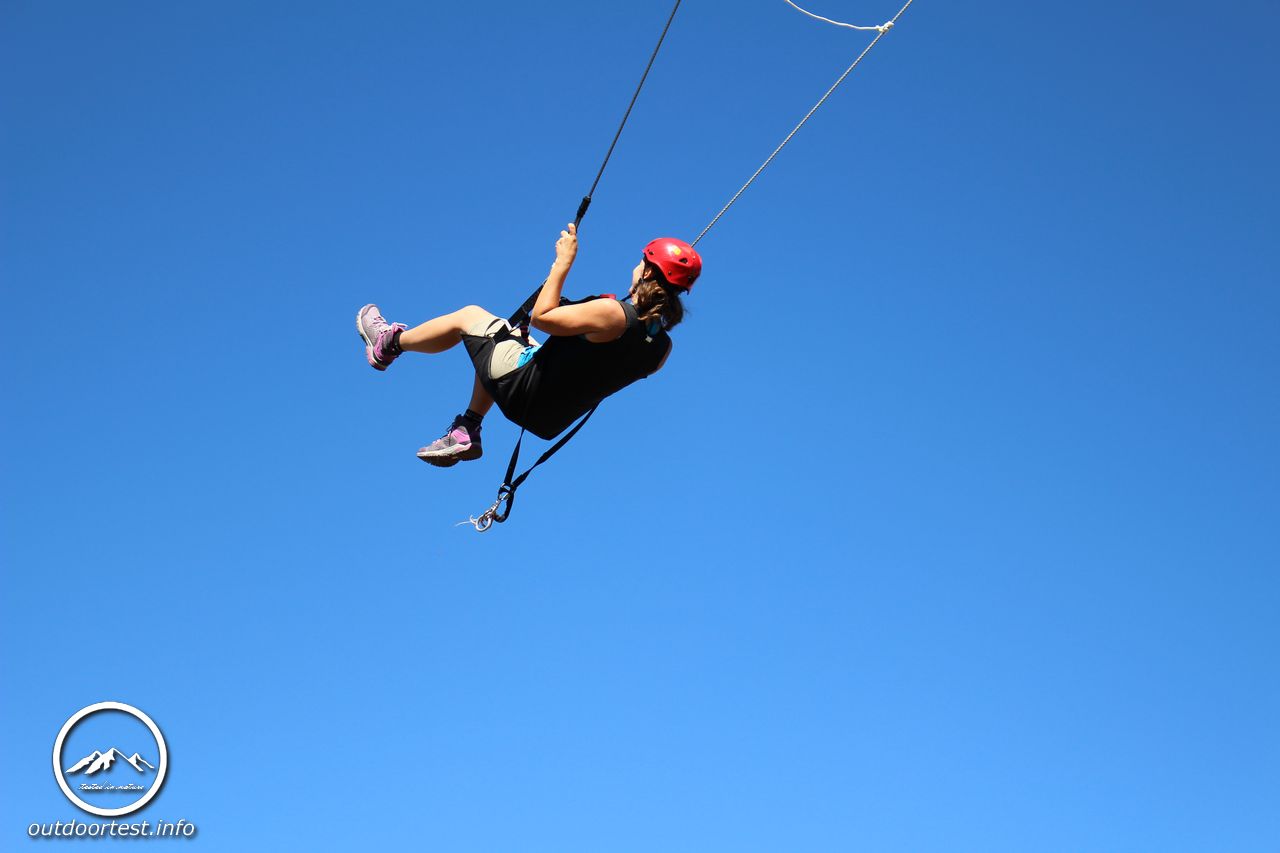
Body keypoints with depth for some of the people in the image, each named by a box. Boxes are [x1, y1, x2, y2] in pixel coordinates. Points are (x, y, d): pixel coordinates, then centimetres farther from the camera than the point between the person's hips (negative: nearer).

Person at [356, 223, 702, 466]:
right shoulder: (662, 346, -8)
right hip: (553, 420, 7)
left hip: (525, 393, -7)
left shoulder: (611, 312, -29)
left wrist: (563, 262, -15)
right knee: (502, 338, 31)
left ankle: (389, 344, 35)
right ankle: (466, 434, 29)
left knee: (469, 315, 14)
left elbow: (541, 316, -20)